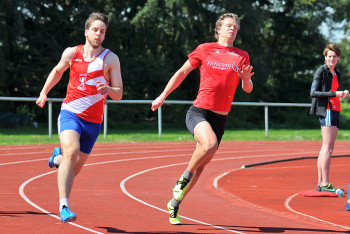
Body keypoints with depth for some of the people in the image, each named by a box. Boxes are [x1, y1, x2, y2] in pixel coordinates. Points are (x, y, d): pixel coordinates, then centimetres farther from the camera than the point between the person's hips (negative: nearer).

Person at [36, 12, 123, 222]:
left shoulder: (110, 59, -2)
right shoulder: (71, 53, 3)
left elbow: (119, 93, -3)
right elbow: (58, 71, 25)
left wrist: (108, 90, -24)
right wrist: (44, 92, 20)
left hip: (93, 121, 1)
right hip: (70, 113, -1)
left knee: (75, 168, 11)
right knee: (71, 151, -28)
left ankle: (59, 157, 49)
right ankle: (64, 206, -33)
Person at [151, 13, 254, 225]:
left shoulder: (242, 56, 9)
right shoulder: (205, 49, 3)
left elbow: (248, 89, 6)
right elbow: (182, 72, 12)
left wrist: (246, 79, -17)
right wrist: (163, 96, 10)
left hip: (220, 118, 4)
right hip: (199, 111, -3)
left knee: (200, 167, 8)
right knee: (210, 145, -34)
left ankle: (174, 204, 26)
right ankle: (184, 178, -9)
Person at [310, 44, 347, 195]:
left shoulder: (336, 73, 18)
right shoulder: (321, 71, -6)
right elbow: (313, 93, -13)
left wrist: (343, 94, 7)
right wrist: (334, 94, -18)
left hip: (334, 111, 9)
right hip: (325, 110, -9)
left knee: (327, 148, 9)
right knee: (328, 147, -12)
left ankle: (321, 183, 11)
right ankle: (325, 184, -14)